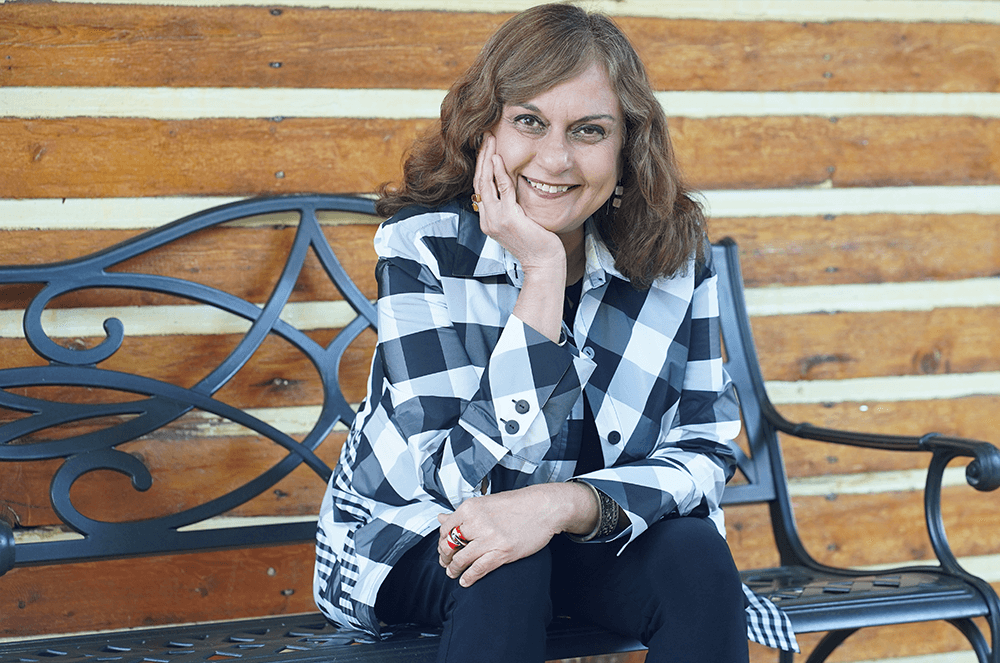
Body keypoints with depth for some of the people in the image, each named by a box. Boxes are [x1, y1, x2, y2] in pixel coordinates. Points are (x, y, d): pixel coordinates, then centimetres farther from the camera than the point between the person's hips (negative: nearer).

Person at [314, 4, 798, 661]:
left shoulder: (675, 252, -12)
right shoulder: (424, 244, -21)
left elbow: (704, 452, -13)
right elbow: (462, 477, -28)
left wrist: (571, 504, -34)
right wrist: (542, 275, -33)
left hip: (594, 533, 3)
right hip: (420, 529, -2)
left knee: (697, 558, -27)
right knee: (505, 571, -34)